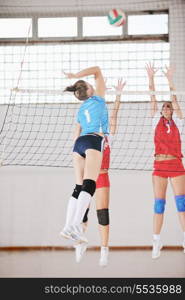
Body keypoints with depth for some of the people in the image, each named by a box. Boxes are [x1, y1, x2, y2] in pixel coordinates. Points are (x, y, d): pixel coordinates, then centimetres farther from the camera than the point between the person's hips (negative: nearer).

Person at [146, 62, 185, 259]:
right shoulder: (157, 122, 10)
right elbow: (153, 101, 3)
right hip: (160, 165, 1)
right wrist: (151, 79, -4)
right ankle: (156, 242, 3)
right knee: (159, 204, 0)